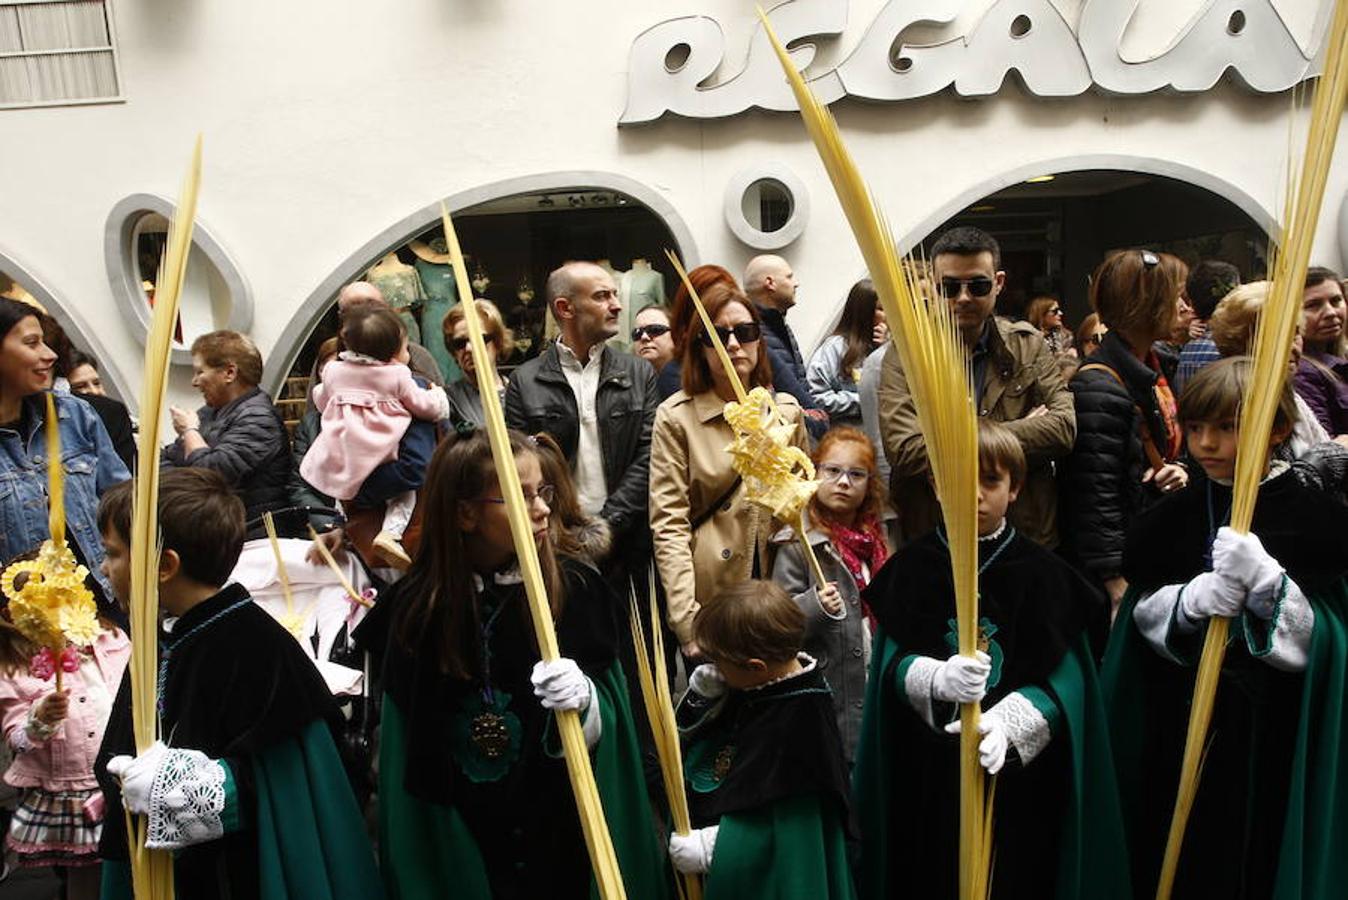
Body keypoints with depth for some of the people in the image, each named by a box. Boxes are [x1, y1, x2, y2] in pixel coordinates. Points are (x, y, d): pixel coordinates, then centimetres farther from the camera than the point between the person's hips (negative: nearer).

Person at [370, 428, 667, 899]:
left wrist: (583, 699, -30)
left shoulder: (577, 588, -12)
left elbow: (610, 720, -8)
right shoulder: (416, 605, -8)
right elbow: (407, 747, 1)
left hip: (562, 836, -1)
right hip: (455, 841, 1)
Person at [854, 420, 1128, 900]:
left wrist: (1008, 722, -26)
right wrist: (940, 679, -25)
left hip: (1020, 768, -1)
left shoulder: (1042, 572, -4)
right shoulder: (913, 566, -1)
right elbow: (892, 662, -3)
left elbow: (1064, 676, -9)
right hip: (929, 768, 1)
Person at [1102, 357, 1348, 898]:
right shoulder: (1169, 517, 4)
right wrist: (1192, 600, -18)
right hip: (1179, 734, 3)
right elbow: (1141, 615, 2)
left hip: (1273, 739, -3)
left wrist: (1264, 580, -28)